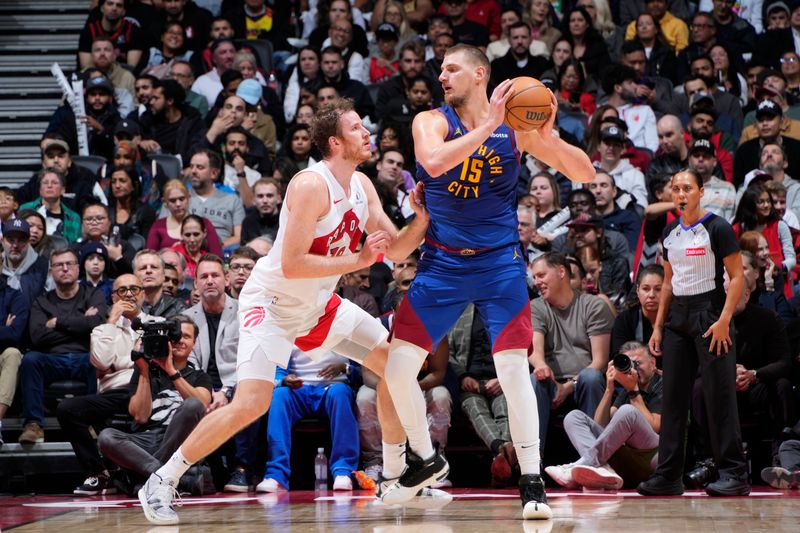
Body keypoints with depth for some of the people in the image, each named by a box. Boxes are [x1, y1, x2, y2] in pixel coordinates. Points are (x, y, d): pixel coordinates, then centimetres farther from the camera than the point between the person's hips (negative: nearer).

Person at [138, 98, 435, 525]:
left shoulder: (361, 186, 0)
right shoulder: (311, 185, -25)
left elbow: (396, 249, 5)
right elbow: (291, 264, -30)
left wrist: (422, 219, -14)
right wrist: (358, 260, -28)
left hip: (319, 305, 9)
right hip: (272, 303, -9)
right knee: (251, 403, -22)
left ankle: (397, 477, 22)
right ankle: (161, 482, -11)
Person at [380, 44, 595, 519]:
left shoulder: (516, 126, -4)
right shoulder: (431, 122, -5)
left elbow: (586, 174, -6)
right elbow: (435, 160, -28)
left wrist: (545, 136, -23)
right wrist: (487, 126, -33)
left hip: (499, 262, -2)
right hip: (442, 263, 2)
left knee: (514, 367, -13)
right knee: (398, 368, -1)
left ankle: (532, 482, -5)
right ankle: (426, 461, 22)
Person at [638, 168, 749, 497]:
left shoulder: (716, 228, -8)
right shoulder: (670, 233, 12)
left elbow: (737, 276, -10)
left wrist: (724, 320, -18)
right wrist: (658, 326, 13)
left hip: (709, 314, -7)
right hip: (677, 318, 7)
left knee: (719, 396, -7)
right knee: (673, 396, 5)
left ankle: (734, 474, -3)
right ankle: (668, 476, 8)